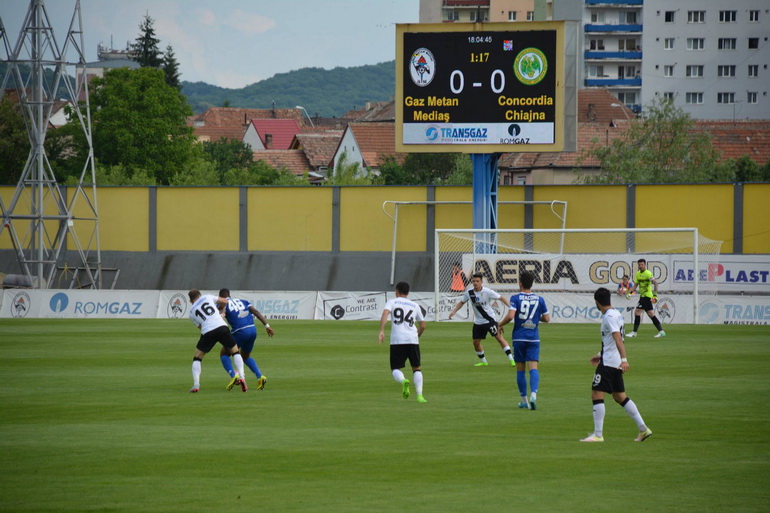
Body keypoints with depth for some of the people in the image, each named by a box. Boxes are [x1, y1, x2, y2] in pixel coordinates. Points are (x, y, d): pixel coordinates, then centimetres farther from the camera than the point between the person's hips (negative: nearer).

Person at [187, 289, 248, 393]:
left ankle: (196, 384, 3)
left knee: (197, 358, 16)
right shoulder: (207, 297, 17)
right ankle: (241, 377, 0)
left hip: (207, 332, 0)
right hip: (222, 327, 0)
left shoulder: (192, 312, 18)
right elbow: (225, 301, 20)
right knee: (236, 352, 17)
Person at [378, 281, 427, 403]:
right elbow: (422, 325, 20)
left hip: (396, 340, -2)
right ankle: (419, 395, -4)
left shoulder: (392, 302, 9)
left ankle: (403, 381, -27)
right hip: (412, 340, 2)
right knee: (416, 368, 12)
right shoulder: (415, 306, 17)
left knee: (395, 369, 7)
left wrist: (381, 331, -19)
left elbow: (385, 314, -12)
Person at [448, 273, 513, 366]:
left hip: (489, 320, -5)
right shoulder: (469, 293, -3)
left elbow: (501, 298, -16)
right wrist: (454, 311, 2)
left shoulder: (487, 292, -16)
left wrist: (510, 307, -29)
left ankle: (511, 359, -14)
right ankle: (483, 361, 29)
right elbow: (461, 302, 13)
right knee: (476, 342, 9)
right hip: (478, 322, 5)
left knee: (499, 337, -15)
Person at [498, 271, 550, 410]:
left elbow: (510, 316, -19)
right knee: (533, 368, -6)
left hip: (519, 338, -1)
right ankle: (533, 395, -28)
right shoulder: (539, 299, 2)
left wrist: (500, 325, -1)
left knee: (520, 370, 9)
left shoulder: (516, 298, -7)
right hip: (534, 338, 1)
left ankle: (524, 400, 15)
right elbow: (547, 318, 7)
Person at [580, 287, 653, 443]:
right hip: (616, 363, 10)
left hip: (608, 363, -10)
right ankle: (643, 428, 13)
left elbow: (618, 338, -26)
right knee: (620, 396, 14)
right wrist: (601, 355, 36)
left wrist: (624, 359, -35)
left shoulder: (609, 317, -15)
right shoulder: (616, 314, 15)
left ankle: (598, 434, -9)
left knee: (597, 394, -7)